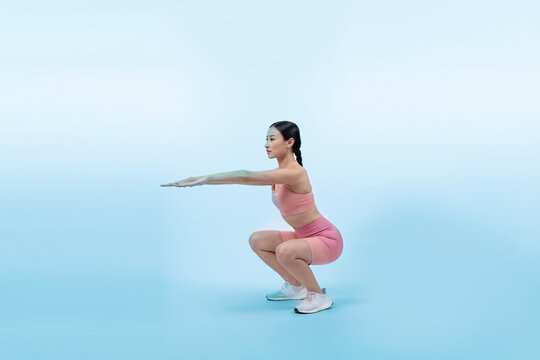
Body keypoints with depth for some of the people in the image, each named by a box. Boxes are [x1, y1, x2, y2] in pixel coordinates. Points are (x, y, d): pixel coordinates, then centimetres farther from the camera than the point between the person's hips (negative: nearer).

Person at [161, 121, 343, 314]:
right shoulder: (279, 174, 4)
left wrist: (206, 179, -33)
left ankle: (319, 296, -10)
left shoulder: (294, 172, -25)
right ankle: (296, 286, 16)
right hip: (306, 237, 9)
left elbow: (246, 177, -32)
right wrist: (202, 179, -6)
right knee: (257, 240, 5)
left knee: (284, 251, -35)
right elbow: (245, 177, 2)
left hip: (327, 239, -9)